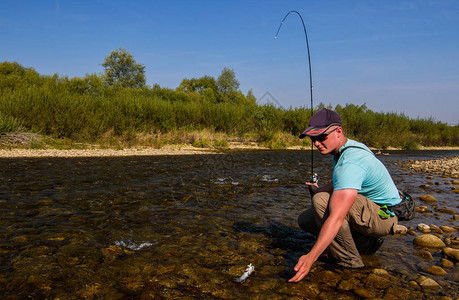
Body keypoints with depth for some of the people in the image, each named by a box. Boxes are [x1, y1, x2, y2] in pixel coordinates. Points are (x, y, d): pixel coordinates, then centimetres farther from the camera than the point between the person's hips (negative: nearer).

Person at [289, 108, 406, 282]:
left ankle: (349, 261, -16)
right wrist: (319, 189, 12)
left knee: (321, 201, -32)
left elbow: (336, 217, -40)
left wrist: (311, 257, -42)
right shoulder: (346, 148, 2)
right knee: (305, 220, 2)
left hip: (382, 215, -10)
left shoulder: (350, 163, -31)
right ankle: (365, 241, 10)